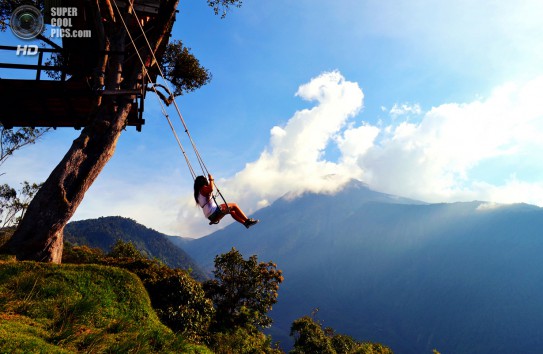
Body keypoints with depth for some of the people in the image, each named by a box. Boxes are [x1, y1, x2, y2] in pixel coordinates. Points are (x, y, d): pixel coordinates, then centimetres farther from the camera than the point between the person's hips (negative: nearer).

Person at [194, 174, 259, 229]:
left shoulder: (197, 193, 18)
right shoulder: (203, 189, -9)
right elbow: (211, 189, -31)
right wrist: (211, 179, -15)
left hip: (210, 216, 10)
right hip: (214, 212, -10)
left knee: (231, 211, 24)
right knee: (234, 206, 0)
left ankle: (245, 223, 23)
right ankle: (248, 220, 2)